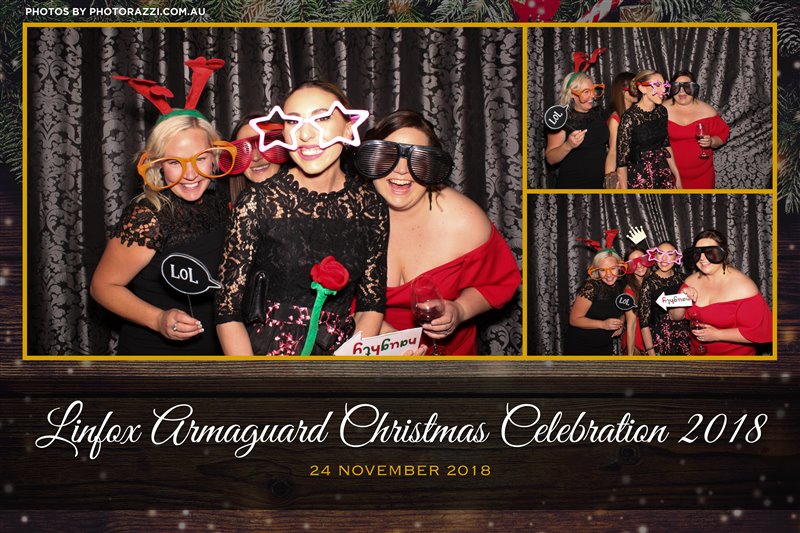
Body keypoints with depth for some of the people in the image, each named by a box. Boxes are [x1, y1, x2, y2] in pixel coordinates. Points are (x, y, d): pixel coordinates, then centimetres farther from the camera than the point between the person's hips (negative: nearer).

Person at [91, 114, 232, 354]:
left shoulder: (220, 203, -4)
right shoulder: (148, 217, -22)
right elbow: (103, 286, -16)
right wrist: (159, 320, -28)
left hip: (212, 348, 6)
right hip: (151, 351, -6)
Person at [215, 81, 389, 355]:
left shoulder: (371, 206, 3)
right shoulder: (257, 203, -6)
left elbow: (372, 304, 9)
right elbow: (228, 311, -3)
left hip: (341, 353, 2)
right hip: (266, 354, -2)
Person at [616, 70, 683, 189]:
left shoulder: (662, 111, 1)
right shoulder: (630, 118, -18)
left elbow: (666, 145, 13)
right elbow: (622, 160, -15)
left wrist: (677, 176, 13)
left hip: (664, 175, 6)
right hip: (639, 179, -6)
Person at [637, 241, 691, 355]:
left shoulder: (681, 278, 1)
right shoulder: (649, 283, -11)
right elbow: (644, 322, -12)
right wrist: (651, 352, -15)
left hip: (684, 339, 4)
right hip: (660, 340, -4)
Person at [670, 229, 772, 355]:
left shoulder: (743, 286, -22)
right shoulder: (692, 281, -4)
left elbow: (760, 332, -24)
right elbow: (675, 316, 3)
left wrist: (717, 335, -26)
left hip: (735, 355, -5)